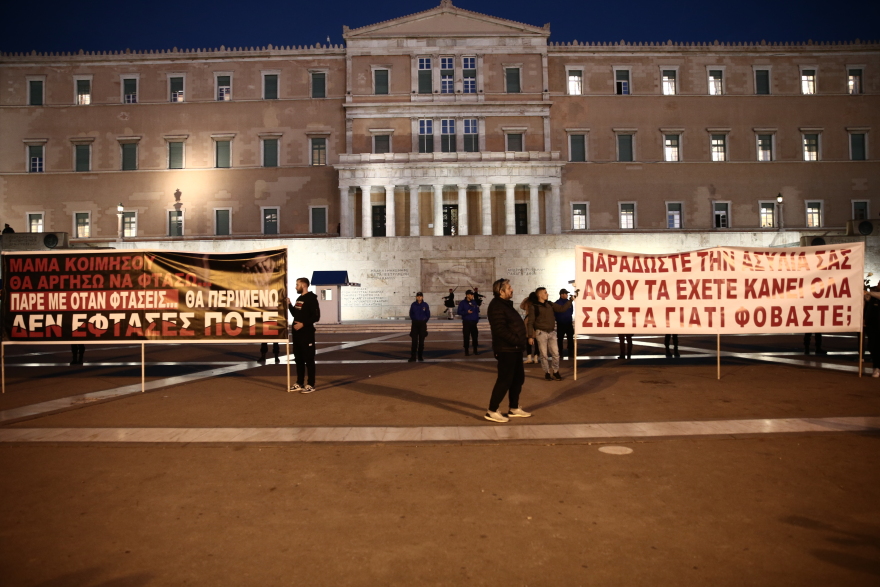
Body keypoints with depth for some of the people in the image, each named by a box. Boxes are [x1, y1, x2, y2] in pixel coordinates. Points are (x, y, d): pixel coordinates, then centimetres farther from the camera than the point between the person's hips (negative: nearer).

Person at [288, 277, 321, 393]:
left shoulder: (311, 298, -10)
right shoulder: (299, 298, 16)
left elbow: (316, 317, -17)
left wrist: (303, 324, -22)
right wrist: (289, 305, 10)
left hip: (307, 333, -9)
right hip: (297, 333, 9)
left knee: (309, 359, -4)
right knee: (298, 359, 12)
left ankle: (311, 385, 1)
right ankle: (299, 384, 20)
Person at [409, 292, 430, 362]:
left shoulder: (425, 305, -1)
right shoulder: (413, 305, 0)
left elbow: (428, 315, 6)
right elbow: (411, 314, 10)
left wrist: (424, 321, 4)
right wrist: (414, 320, 5)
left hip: (423, 324, 0)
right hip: (415, 324, 0)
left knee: (421, 340, 3)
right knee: (414, 340, -4)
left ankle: (420, 356, 13)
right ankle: (413, 356, -2)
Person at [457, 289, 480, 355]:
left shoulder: (474, 302, 7)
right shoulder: (463, 303, -4)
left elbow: (477, 311, 13)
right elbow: (459, 312, -8)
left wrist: (477, 318, 1)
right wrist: (467, 312, -19)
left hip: (473, 322, 3)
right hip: (466, 322, -3)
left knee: (475, 336, 5)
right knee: (466, 337, -1)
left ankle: (475, 350, 16)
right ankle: (466, 351, 7)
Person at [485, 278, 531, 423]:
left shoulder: (505, 304, 17)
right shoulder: (496, 306, -16)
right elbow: (501, 330, -25)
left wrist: (519, 342, 8)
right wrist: (517, 341, -21)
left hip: (514, 348, 10)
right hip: (506, 349, -10)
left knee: (518, 378, 15)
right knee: (505, 380, -7)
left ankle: (514, 408, 26)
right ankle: (492, 411, 0)